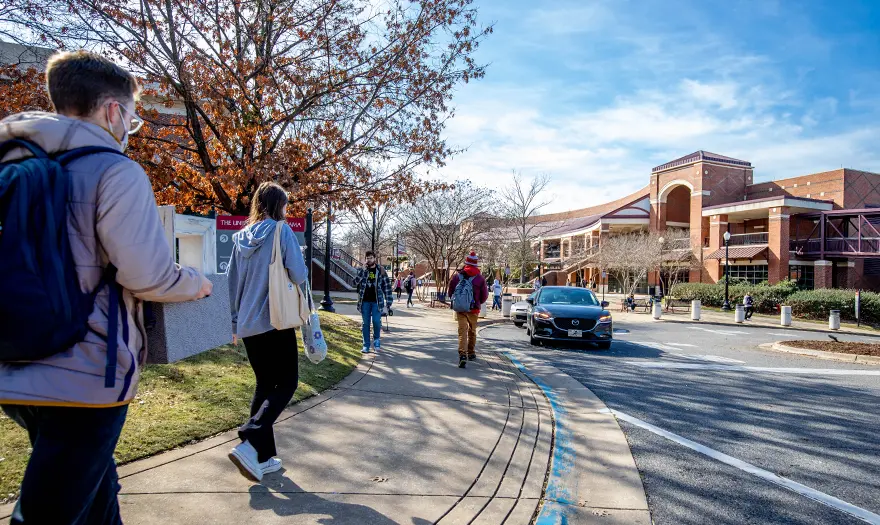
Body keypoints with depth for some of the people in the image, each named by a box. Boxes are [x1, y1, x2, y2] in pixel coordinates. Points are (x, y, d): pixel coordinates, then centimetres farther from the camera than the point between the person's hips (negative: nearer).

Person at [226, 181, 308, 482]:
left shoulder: (241, 237, 9)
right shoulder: (281, 231, -8)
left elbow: (232, 282, 12)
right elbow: (299, 275, -13)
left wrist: (235, 322, 19)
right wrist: (297, 276, 11)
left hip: (248, 325, 7)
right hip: (275, 322, -6)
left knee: (264, 385, 15)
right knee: (286, 384, 4)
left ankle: (264, 457, 18)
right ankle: (249, 444, -12)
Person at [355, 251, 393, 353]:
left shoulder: (381, 270, 1)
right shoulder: (362, 270, 7)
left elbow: (387, 286, 1)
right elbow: (355, 283, -7)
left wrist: (388, 302, -5)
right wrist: (363, 271, -16)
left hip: (377, 301, -2)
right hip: (365, 301, 2)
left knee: (376, 322, -9)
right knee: (365, 323, 5)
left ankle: (376, 340, 17)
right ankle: (366, 345, 14)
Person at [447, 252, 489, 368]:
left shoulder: (457, 276, -3)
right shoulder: (480, 278, -6)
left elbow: (450, 293, 3)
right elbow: (485, 295, -1)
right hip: (473, 309, 0)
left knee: (462, 331, -1)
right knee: (472, 331, 18)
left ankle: (462, 355, -19)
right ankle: (471, 353, 32)